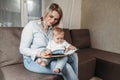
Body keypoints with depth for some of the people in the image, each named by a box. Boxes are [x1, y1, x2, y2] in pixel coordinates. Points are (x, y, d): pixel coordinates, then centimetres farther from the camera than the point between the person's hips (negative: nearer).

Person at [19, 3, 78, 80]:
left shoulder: (52, 29, 8)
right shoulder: (32, 25, -11)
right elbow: (23, 49, -12)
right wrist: (39, 54, -29)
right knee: (66, 68, -26)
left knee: (73, 56, -7)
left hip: (49, 58, 7)